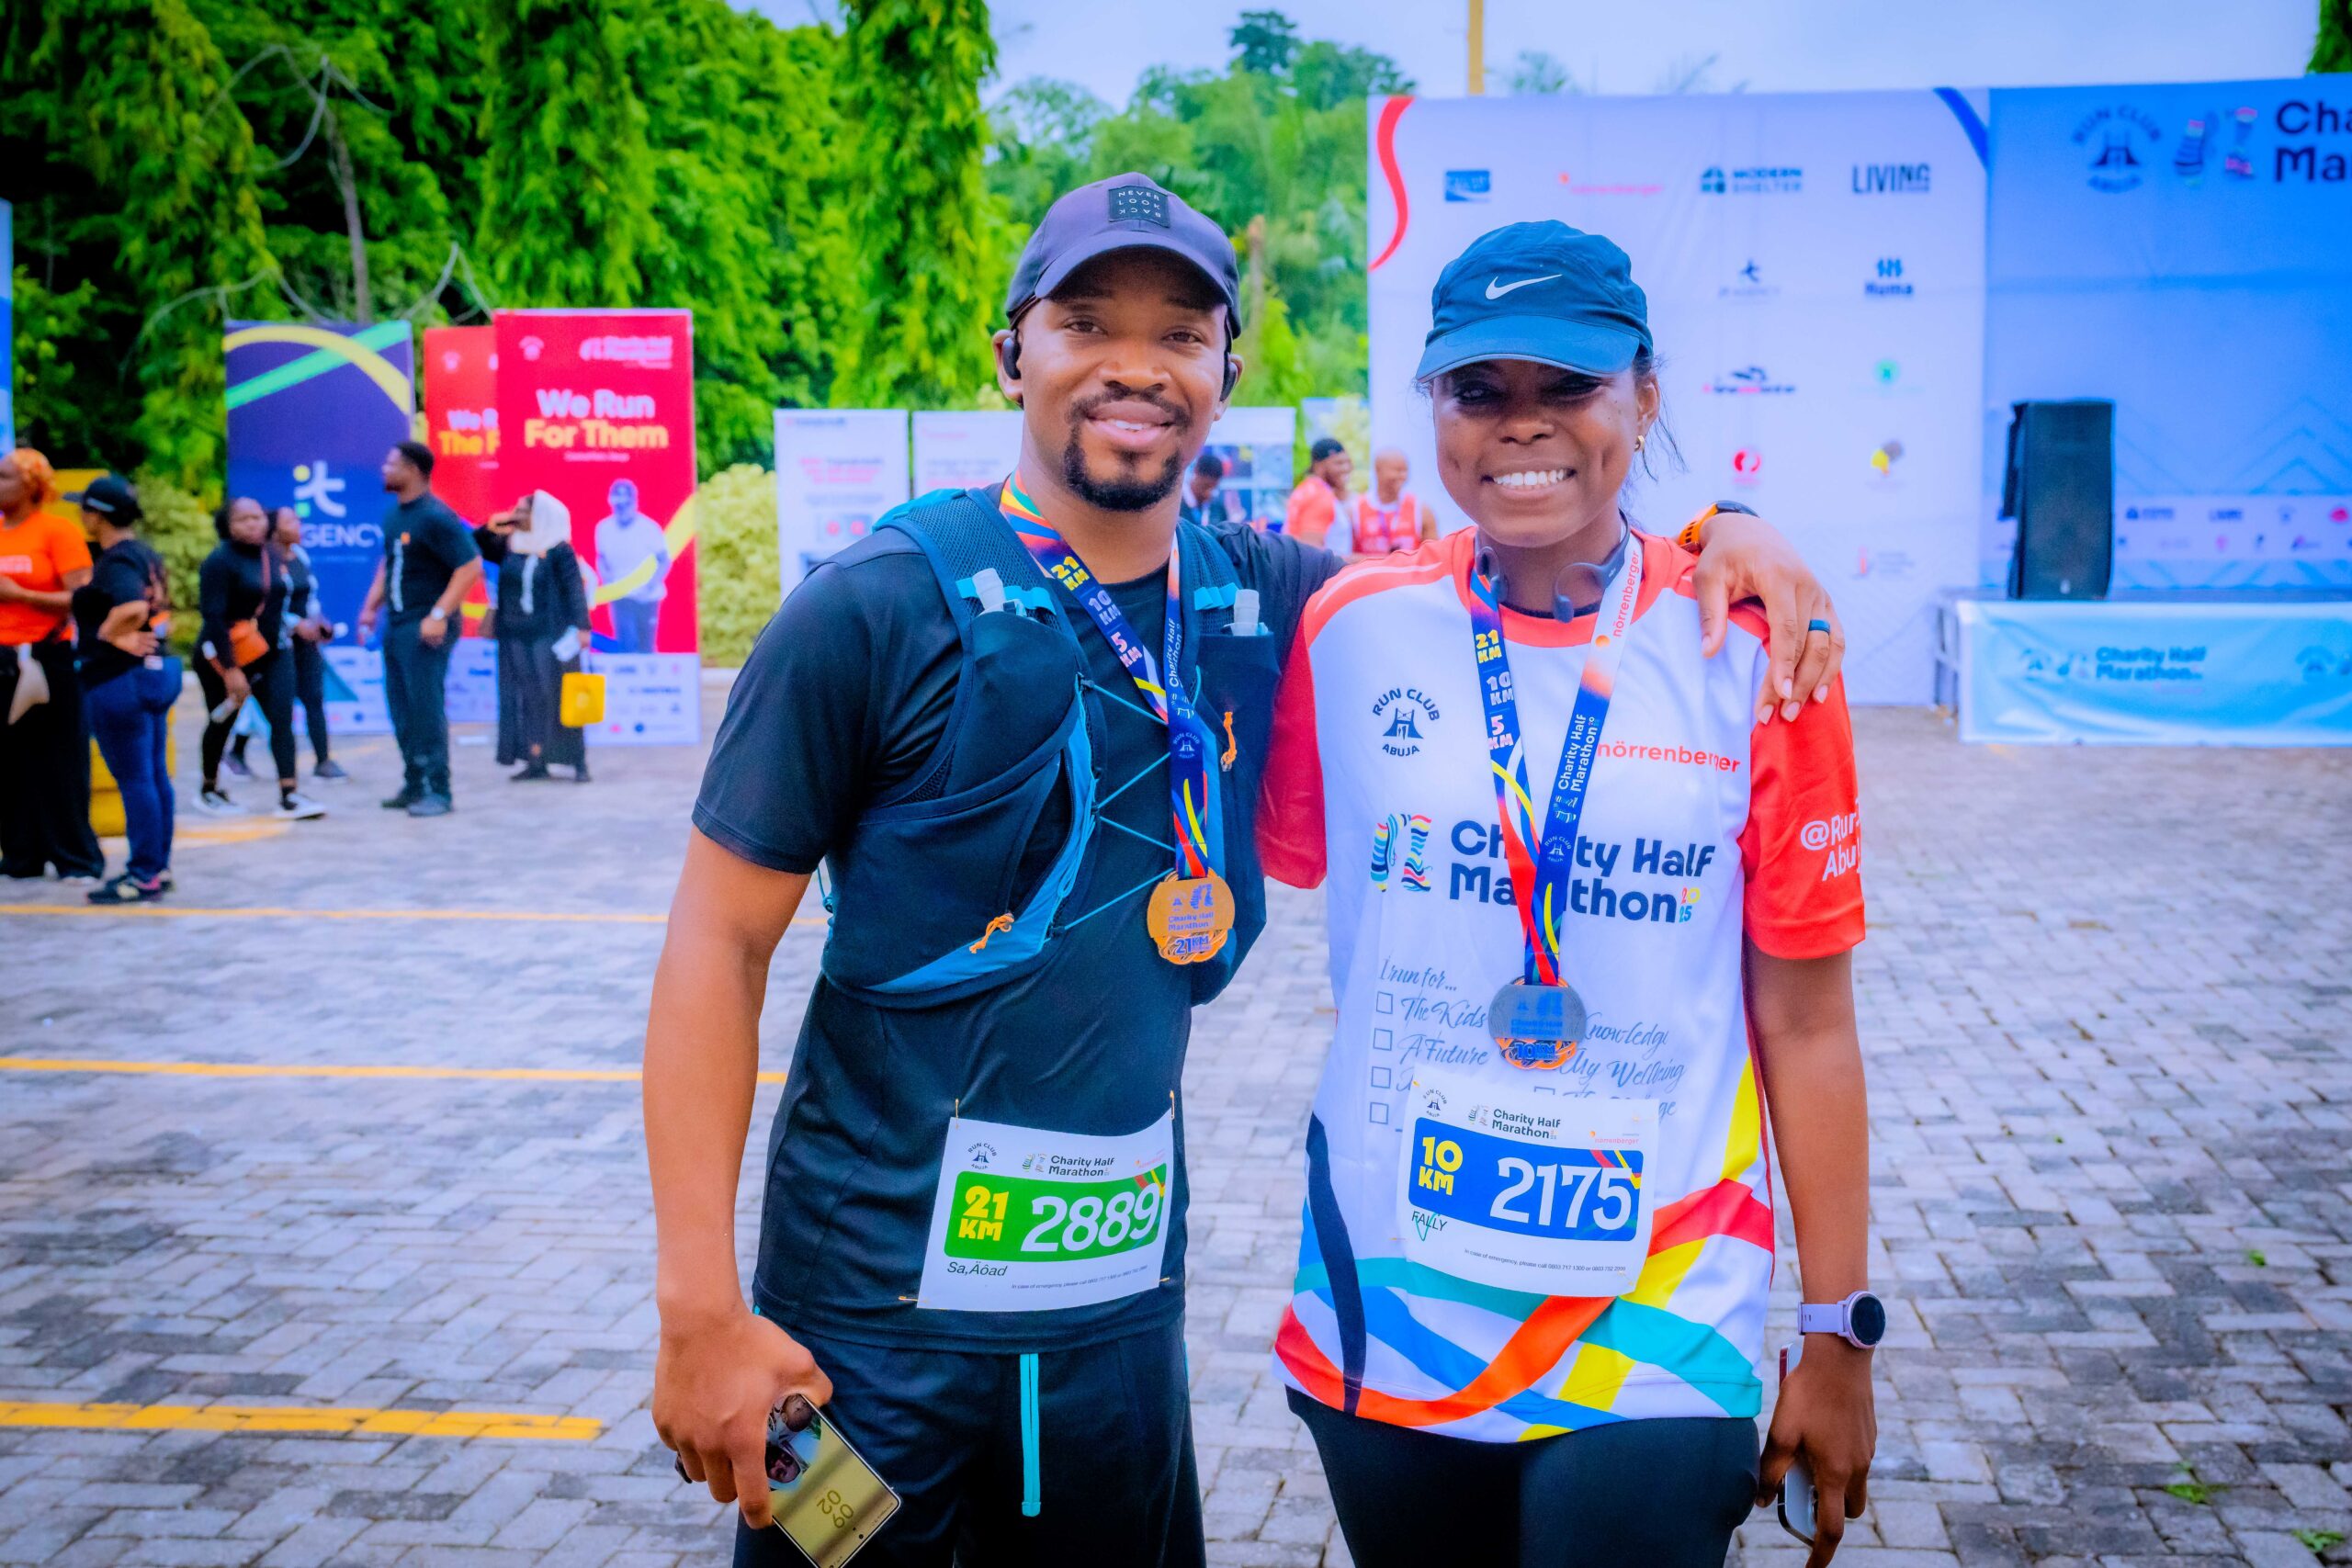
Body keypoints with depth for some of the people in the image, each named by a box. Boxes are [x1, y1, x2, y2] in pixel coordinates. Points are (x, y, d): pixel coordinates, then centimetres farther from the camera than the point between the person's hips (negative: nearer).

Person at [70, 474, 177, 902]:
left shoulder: (115, 561, -16)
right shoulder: (144, 554, 13)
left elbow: (131, 609, -32)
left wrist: (109, 637, -17)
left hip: (120, 678, -10)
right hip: (156, 670, 10)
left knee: (133, 779, -4)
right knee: (155, 775, 13)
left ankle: (144, 876, 1)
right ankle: (158, 867, 21)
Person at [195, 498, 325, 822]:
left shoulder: (273, 555, 4)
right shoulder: (220, 561, -16)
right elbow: (214, 618, -22)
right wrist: (230, 670, -26)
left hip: (271, 653, 5)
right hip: (225, 657, -5)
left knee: (282, 719, -8)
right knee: (222, 723, 9)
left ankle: (289, 797, -13)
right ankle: (209, 791, 29)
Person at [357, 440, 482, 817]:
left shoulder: (435, 517, -15)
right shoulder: (394, 514, 12)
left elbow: (471, 567, -19)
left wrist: (439, 615, -23)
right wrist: (371, 606, 17)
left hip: (425, 628, -9)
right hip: (396, 624, 9)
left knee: (427, 708, -7)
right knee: (402, 710, 12)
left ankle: (437, 792, -2)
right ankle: (414, 785, 20)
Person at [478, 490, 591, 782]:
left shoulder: (560, 551, -6)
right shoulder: (508, 547, 9)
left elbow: (575, 590, -9)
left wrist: (582, 627, -16)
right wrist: (491, 527, 0)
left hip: (550, 637, -5)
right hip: (515, 636, 5)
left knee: (557, 697, -6)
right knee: (524, 699, 3)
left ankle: (578, 762, -2)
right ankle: (535, 762, 6)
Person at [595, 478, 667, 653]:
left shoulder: (649, 528, -14)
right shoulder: (604, 528, -5)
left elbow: (665, 561, -8)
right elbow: (601, 558, 10)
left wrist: (652, 584, -22)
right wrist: (606, 578, -9)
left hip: (647, 597, -1)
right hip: (620, 596, 1)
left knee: (645, 647, 6)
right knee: (626, 643, -7)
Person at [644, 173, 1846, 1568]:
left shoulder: (1266, 604, 1)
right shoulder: (884, 608, -11)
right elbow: (722, 939, -9)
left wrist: (1713, 529, -4)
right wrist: (702, 1308, -14)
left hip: (1124, 1308, 4)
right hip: (870, 1319, -4)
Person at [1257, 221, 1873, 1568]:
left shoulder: (1755, 653, -6)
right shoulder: (1353, 629, -3)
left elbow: (1806, 1022, -3)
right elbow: (1281, 863, 14)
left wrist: (1840, 1335, 0)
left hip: (1655, 1343, -2)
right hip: (1383, 1317, 2)